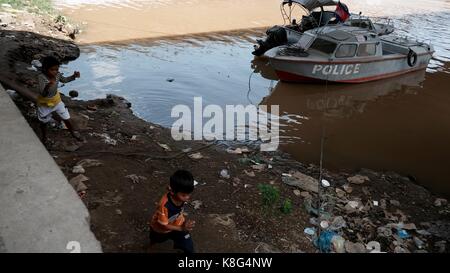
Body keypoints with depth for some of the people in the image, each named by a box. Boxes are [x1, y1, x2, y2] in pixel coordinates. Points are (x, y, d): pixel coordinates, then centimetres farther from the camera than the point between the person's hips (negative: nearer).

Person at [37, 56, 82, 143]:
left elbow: (64, 80, 6)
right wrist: (47, 87, -64)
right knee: (44, 122, 19)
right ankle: (44, 137, 46)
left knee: (67, 118, 11)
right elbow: (43, 93, -42)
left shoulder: (57, 74, -18)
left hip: (56, 100, 3)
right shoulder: (41, 77, -33)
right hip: (44, 103, -3)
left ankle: (74, 132, 37)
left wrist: (74, 76, -11)